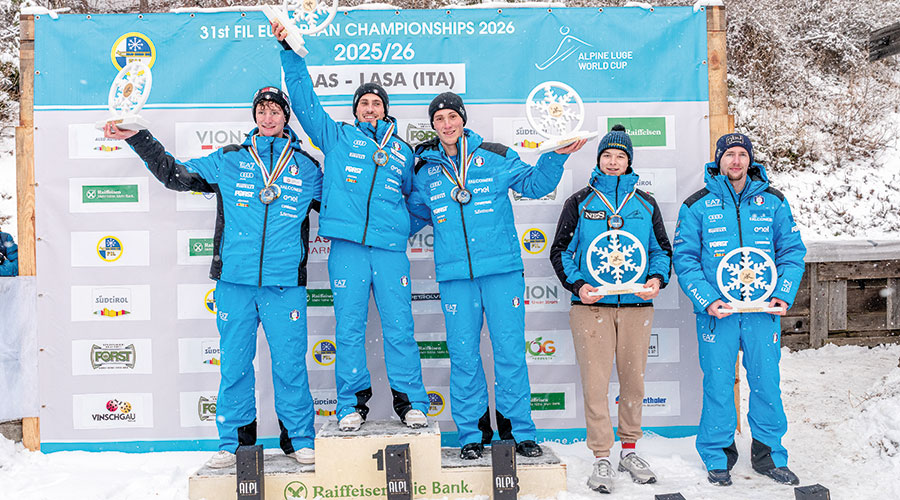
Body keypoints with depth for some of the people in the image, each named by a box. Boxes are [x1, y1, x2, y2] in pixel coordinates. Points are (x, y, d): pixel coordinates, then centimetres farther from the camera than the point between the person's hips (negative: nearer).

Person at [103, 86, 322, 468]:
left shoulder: (307, 166, 11)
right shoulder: (229, 160, 11)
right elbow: (175, 174, 18)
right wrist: (136, 138, 15)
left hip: (285, 283, -1)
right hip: (235, 279, 1)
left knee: (290, 364, 1)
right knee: (235, 363, 7)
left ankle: (300, 441, 14)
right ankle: (234, 442, 20)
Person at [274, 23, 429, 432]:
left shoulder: (403, 151, 21)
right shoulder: (337, 136, 15)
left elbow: (415, 196, 31)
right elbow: (304, 99, 12)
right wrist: (290, 51, 8)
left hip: (391, 249, 1)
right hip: (347, 246, -1)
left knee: (399, 326, -1)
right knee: (349, 327, 0)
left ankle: (411, 401, 10)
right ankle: (353, 403, 12)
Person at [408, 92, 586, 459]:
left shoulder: (495, 157, 5)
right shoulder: (425, 170, 12)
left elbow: (534, 184, 10)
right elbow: (413, 215, 24)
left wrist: (557, 156, -4)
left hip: (502, 268, -1)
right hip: (454, 274, 2)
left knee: (510, 350, 1)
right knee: (463, 354, 5)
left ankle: (518, 431, 15)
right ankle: (472, 433, 19)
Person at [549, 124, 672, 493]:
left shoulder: (645, 203, 12)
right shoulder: (581, 201, 7)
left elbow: (662, 249, 15)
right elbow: (560, 250, 6)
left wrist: (657, 278, -5)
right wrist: (577, 285, -9)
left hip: (636, 304, 2)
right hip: (591, 305, -2)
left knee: (633, 380, 9)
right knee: (595, 382, -4)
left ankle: (629, 451, 25)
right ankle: (602, 459, 7)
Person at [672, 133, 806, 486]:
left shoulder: (773, 202, 8)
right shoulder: (697, 206, 1)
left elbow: (793, 251, 9)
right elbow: (685, 258, -2)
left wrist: (784, 295, -5)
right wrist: (707, 300, -14)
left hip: (764, 310, 2)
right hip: (717, 311, -2)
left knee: (767, 382, 8)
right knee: (717, 385, 3)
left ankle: (769, 454, 26)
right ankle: (718, 457, 20)